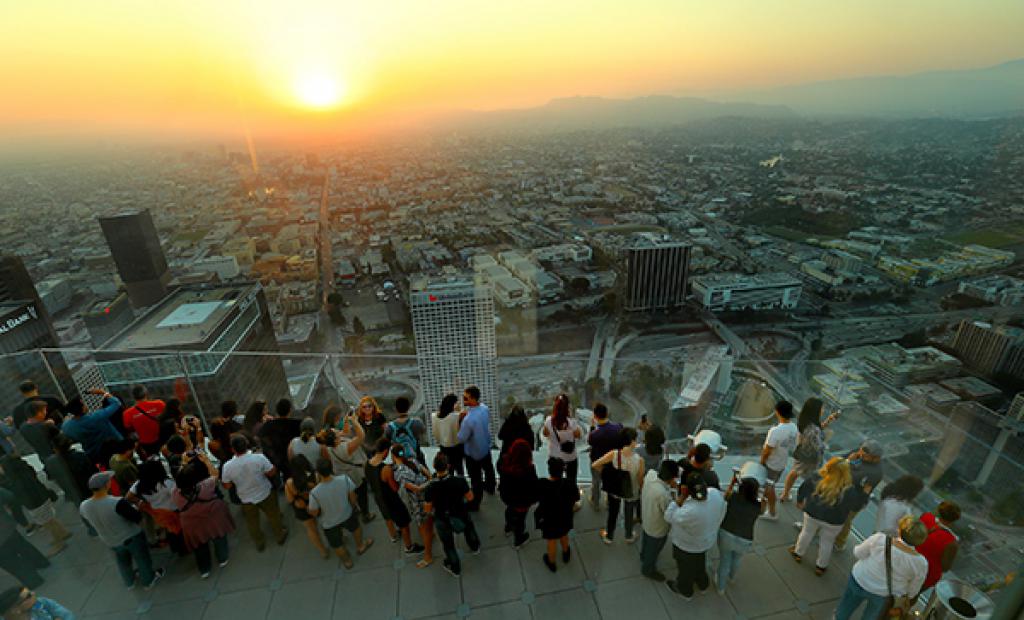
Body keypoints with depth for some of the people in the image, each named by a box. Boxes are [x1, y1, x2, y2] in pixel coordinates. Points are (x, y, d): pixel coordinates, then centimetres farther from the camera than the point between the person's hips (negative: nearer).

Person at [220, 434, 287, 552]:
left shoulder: (227, 466, -27)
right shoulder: (259, 458, -32)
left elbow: (227, 486, -10)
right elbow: (272, 473, -18)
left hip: (246, 499, 1)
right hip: (265, 494, -1)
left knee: (253, 523, 28)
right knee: (273, 516, 26)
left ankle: (260, 543, 50)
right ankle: (280, 535, 47)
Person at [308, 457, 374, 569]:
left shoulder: (314, 493, -36)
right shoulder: (344, 480, -31)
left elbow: (314, 513, -18)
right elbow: (352, 497, -14)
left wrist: (307, 509, 4)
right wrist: (352, 507, 8)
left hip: (329, 523, -1)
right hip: (347, 515, 1)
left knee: (336, 545, 29)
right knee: (356, 527, 35)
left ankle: (347, 561, 54)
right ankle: (360, 547, 59)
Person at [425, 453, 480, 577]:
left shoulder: (430, 488, -30)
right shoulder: (459, 481, -29)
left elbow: (428, 510, -17)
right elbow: (470, 497, -14)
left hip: (442, 521, -1)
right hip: (461, 517, 1)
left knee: (448, 545, 27)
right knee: (469, 527, 36)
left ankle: (455, 568, 51)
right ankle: (475, 546, 62)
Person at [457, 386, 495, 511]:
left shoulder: (468, 419, -39)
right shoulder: (485, 408, -17)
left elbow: (461, 439, -26)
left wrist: (460, 420, -20)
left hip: (473, 452, -7)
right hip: (486, 446, 7)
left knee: (476, 478, 13)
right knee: (488, 468, 31)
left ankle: (475, 503, 34)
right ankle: (490, 487, 58)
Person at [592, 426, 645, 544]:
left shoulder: (613, 454, -29)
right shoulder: (639, 460, -31)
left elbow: (594, 465, -23)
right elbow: (641, 480, -15)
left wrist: (603, 472, -3)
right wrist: (641, 490, 7)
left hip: (614, 490, 1)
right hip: (631, 493, 0)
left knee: (612, 514, 27)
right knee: (629, 515, 30)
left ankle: (609, 536, 50)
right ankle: (629, 537, 55)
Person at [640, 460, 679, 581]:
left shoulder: (650, 475, -24)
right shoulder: (663, 494, -45)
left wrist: (669, 486, -14)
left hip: (646, 520, 7)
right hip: (657, 529, -7)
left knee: (646, 542, 36)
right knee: (653, 551, 24)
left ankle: (643, 557, 64)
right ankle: (648, 570, 51)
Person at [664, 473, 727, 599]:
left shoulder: (689, 512, -48)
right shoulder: (716, 493, -30)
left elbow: (669, 517, -28)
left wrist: (680, 499, -35)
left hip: (687, 546, -5)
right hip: (706, 540, 6)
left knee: (686, 569, 27)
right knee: (700, 563, 36)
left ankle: (684, 590, 55)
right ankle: (703, 584, 64)